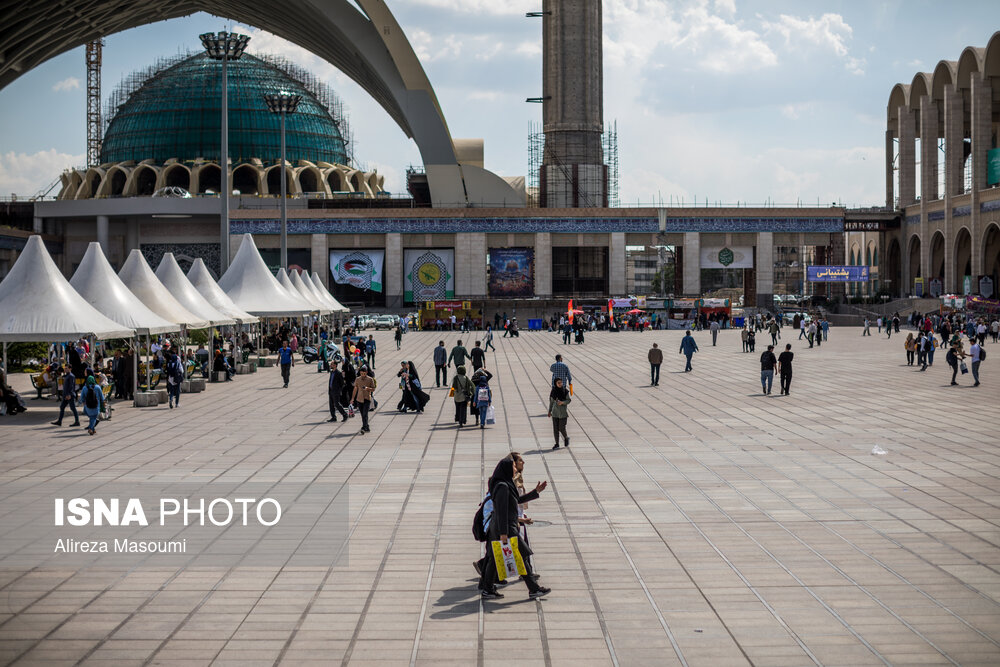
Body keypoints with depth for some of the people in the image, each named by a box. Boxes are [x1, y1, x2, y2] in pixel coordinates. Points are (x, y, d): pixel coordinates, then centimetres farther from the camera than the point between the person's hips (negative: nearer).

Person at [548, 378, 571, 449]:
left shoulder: (565, 391, -7)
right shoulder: (553, 391, -1)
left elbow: (569, 400, -1)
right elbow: (551, 401, 9)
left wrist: (562, 402, -20)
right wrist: (549, 411, 12)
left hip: (563, 413, -2)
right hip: (555, 413, 2)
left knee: (562, 428, -3)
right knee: (555, 429, 2)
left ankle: (566, 438, 27)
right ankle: (557, 444, 11)